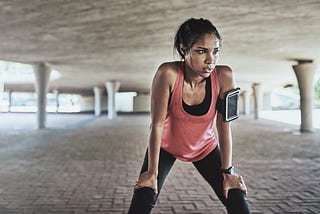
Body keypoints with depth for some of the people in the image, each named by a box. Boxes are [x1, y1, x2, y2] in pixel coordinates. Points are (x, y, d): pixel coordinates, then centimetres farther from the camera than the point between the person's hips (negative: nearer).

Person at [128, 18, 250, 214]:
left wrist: (227, 171, -13)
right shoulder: (168, 74, -30)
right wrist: (152, 172, -19)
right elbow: (157, 124, -24)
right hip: (166, 146, -1)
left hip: (205, 148, 2)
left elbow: (224, 126, -18)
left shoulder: (224, 76, -25)